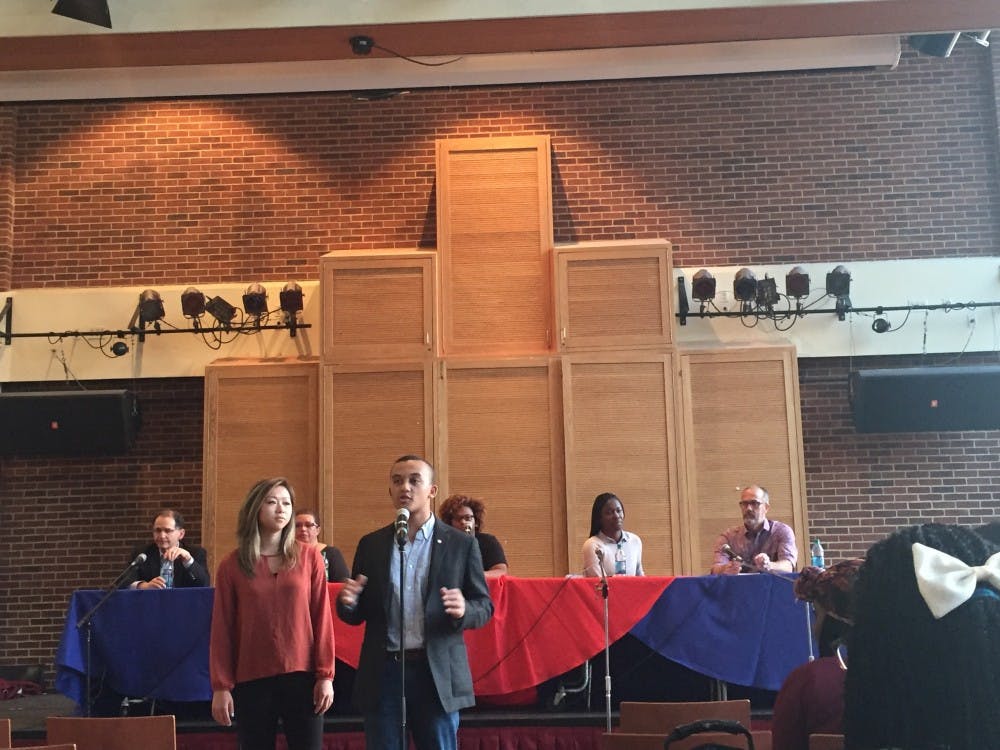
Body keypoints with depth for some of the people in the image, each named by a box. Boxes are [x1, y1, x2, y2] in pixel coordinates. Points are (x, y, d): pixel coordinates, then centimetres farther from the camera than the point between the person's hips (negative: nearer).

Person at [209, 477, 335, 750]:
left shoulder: (309, 557, 2)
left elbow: (322, 617, 1)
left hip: (301, 676, 0)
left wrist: (325, 675, -3)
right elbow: (221, 628, 2)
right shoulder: (232, 565, 2)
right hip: (251, 680, 0)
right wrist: (221, 686, -2)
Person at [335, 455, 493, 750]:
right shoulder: (371, 544, 9)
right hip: (383, 672, 2)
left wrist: (463, 610, -20)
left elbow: (484, 606, 2)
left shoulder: (461, 544, 2)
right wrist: (348, 602, -12)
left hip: (438, 673, -2)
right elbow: (357, 614, 10)